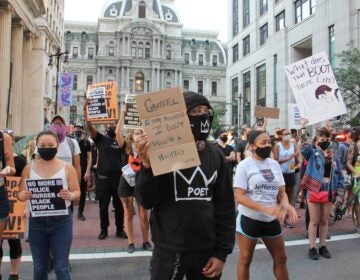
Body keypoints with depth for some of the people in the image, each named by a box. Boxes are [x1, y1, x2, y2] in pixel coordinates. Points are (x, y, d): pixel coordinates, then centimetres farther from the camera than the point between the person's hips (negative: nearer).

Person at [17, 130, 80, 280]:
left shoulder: (67, 168, -3)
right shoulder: (29, 168, 3)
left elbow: (77, 192, -1)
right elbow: (20, 193, 5)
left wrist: (70, 195, -24)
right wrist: (23, 195, -18)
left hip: (61, 221, -2)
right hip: (36, 221, 3)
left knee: (61, 267, 2)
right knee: (39, 267, 16)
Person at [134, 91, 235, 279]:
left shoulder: (216, 156, 1)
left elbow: (226, 207, 4)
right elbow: (147, 201, -10)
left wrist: (222, 252, 1)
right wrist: (147, 165, -25)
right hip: (169, 253, -3)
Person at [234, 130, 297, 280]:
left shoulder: (275, 164, 5)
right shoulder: (244, 165, -11)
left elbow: (281, 191, 8)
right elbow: (239, 196, -17)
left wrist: (286, 205, -15)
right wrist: (265, 208, -28)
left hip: (271, 219, 5)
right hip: (249, 219, -5)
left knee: (281, 258, 18)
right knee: (245, 260, 10)